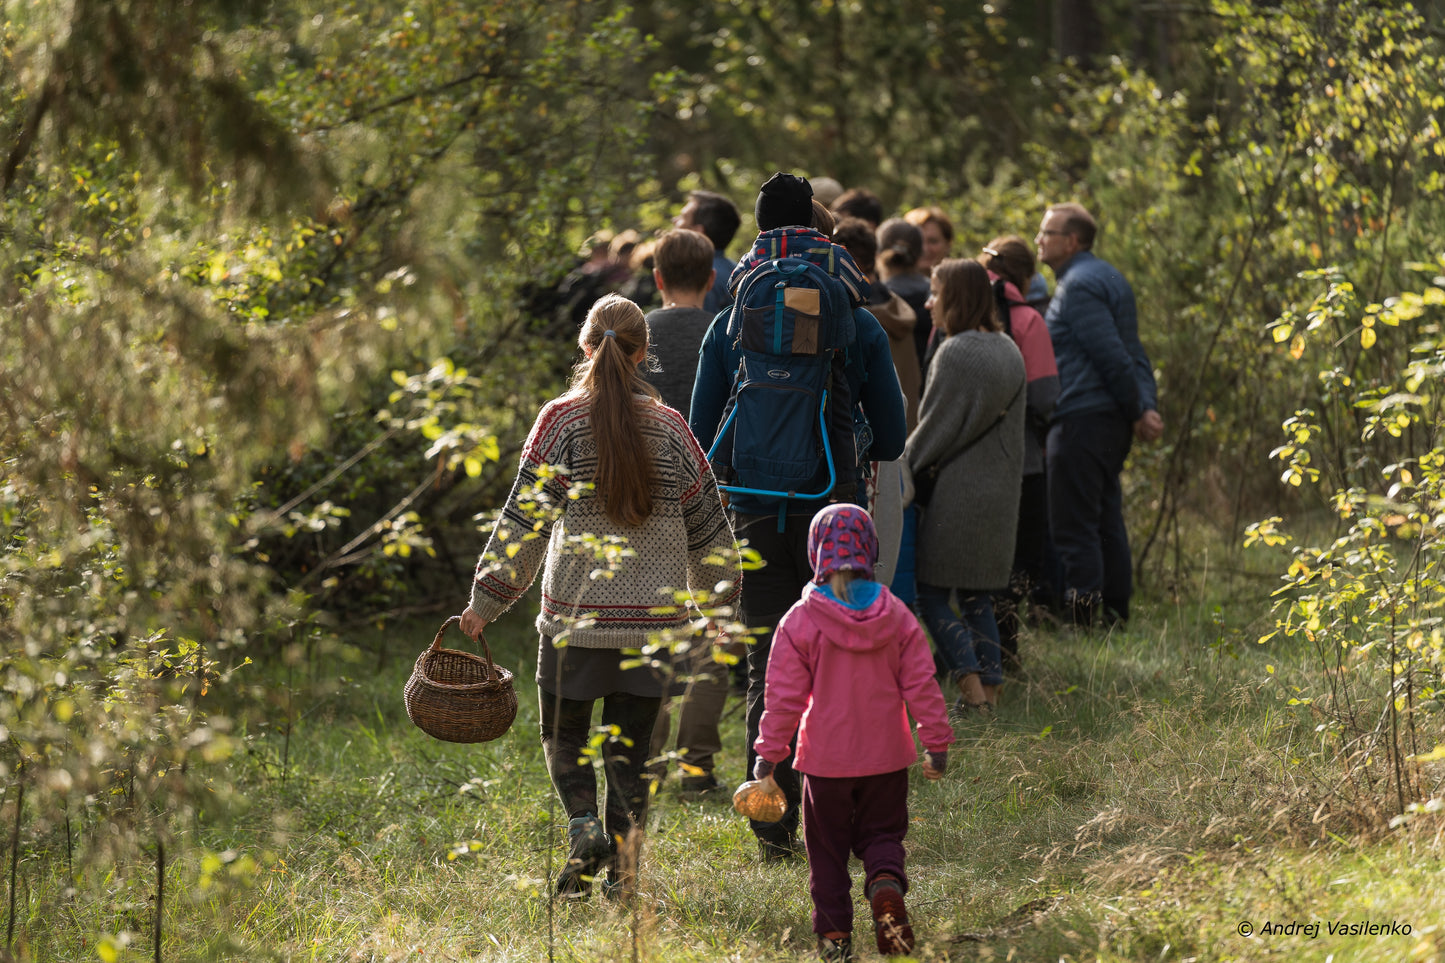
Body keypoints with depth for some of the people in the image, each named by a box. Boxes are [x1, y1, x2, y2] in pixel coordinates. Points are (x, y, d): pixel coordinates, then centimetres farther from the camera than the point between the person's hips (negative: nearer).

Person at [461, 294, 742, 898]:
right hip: (653, 616, 2)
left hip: (576, 613, -2)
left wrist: (486, 600, -2)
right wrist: (718, 599, 22)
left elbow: (525, 519, -8)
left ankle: (583, 825, -11)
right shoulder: (670, 428, 2)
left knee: (564, 733, 13)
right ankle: (621, 867, 6)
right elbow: (708, 527, 8)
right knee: (630, 744, 11)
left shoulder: (562, 421, -6)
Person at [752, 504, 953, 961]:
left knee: (827, 847, 10)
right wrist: (936, 744, 9)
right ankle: (886, 884, -17)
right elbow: (921, 685, 1)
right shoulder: (897, 616, -2)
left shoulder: (800, 621, -9)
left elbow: (784, 696, -8)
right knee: (882, 833, 14)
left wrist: (768, 753, 0)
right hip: (886, 756, 2)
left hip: (826, 760, -2)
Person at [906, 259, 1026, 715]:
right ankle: (991, 690, 11)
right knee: (977, 596, 14)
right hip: (999, 491, 8)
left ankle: (972, 689, -9)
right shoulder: (1008, 351, 11)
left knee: (932, 594, -1)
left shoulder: (955, 353, -15)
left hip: (958, 492, -8)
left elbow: (934, 427, -13)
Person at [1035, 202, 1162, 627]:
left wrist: (1138, 412, -10)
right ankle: (1115, 612, 15)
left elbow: (1113, 357, -18)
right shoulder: (1108, 277, 19)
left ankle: (1081, 616, -10)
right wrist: (1148, 407, 6)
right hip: (1112, 418, 10)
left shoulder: (1078, 286, -13)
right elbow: (1133, 354, 15)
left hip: (1082, 420, -10)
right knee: (1106, 521, 13)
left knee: (1073, 527, -8)